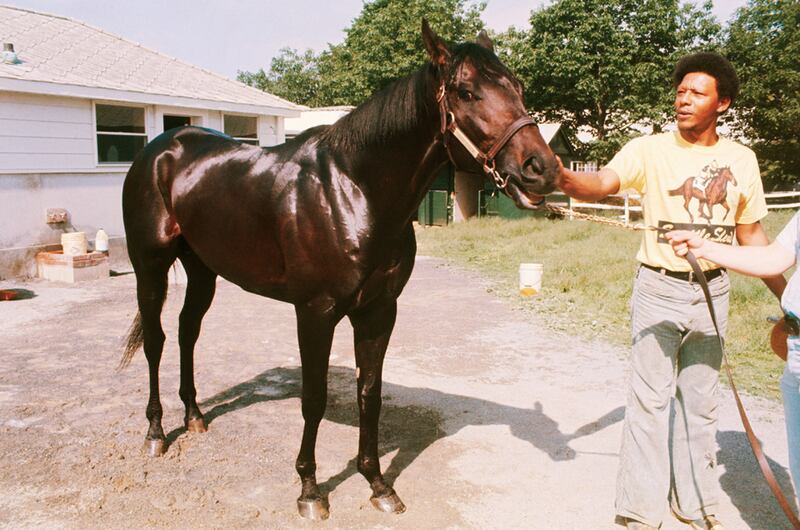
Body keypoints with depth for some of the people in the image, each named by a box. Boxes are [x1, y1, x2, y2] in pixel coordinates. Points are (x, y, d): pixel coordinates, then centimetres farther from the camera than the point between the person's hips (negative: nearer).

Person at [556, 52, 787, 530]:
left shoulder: (741, 159, 3)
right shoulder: (650, 150, -8)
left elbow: (751, 232, 11)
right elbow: (601, 184, -25)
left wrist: (785, 296, 11)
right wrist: (563, 177, -47)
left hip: (712, 292, 4)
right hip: (659, 289, -3)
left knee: (700, 400, 14)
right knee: (651, 399, 2)